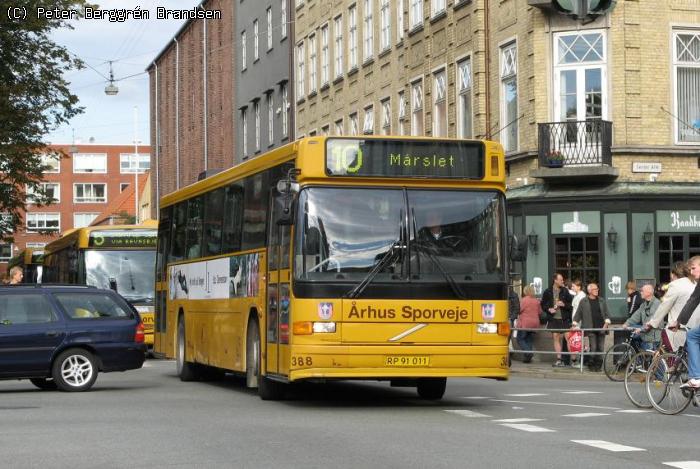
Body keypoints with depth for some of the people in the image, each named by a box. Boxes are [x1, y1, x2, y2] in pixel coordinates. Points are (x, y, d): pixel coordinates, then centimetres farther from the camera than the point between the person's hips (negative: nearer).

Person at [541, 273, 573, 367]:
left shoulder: (565, 291, 2)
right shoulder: (548, 292, 5)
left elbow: (571, 304, 3)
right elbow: (543, 304, 12)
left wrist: (564, 304, -14)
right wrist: (549, 309, -5)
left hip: (564, 319, -2)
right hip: (553, 319, 2)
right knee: (556, 338, 4)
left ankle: (566, 360, 0)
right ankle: (559, 359, 10)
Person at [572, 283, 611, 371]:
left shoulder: (602, 301, 13)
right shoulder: (583, 302, 6)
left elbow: (607, 314, 13)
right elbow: (578, 314, 9)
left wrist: (606, 323, -1)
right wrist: (574, 324, 1)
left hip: (601, 328, 3)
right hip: (591, 328, -3)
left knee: (600, 348, 1)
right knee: (593, 348, -9)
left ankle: (598, 366, 11)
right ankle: (591, 365, 3)